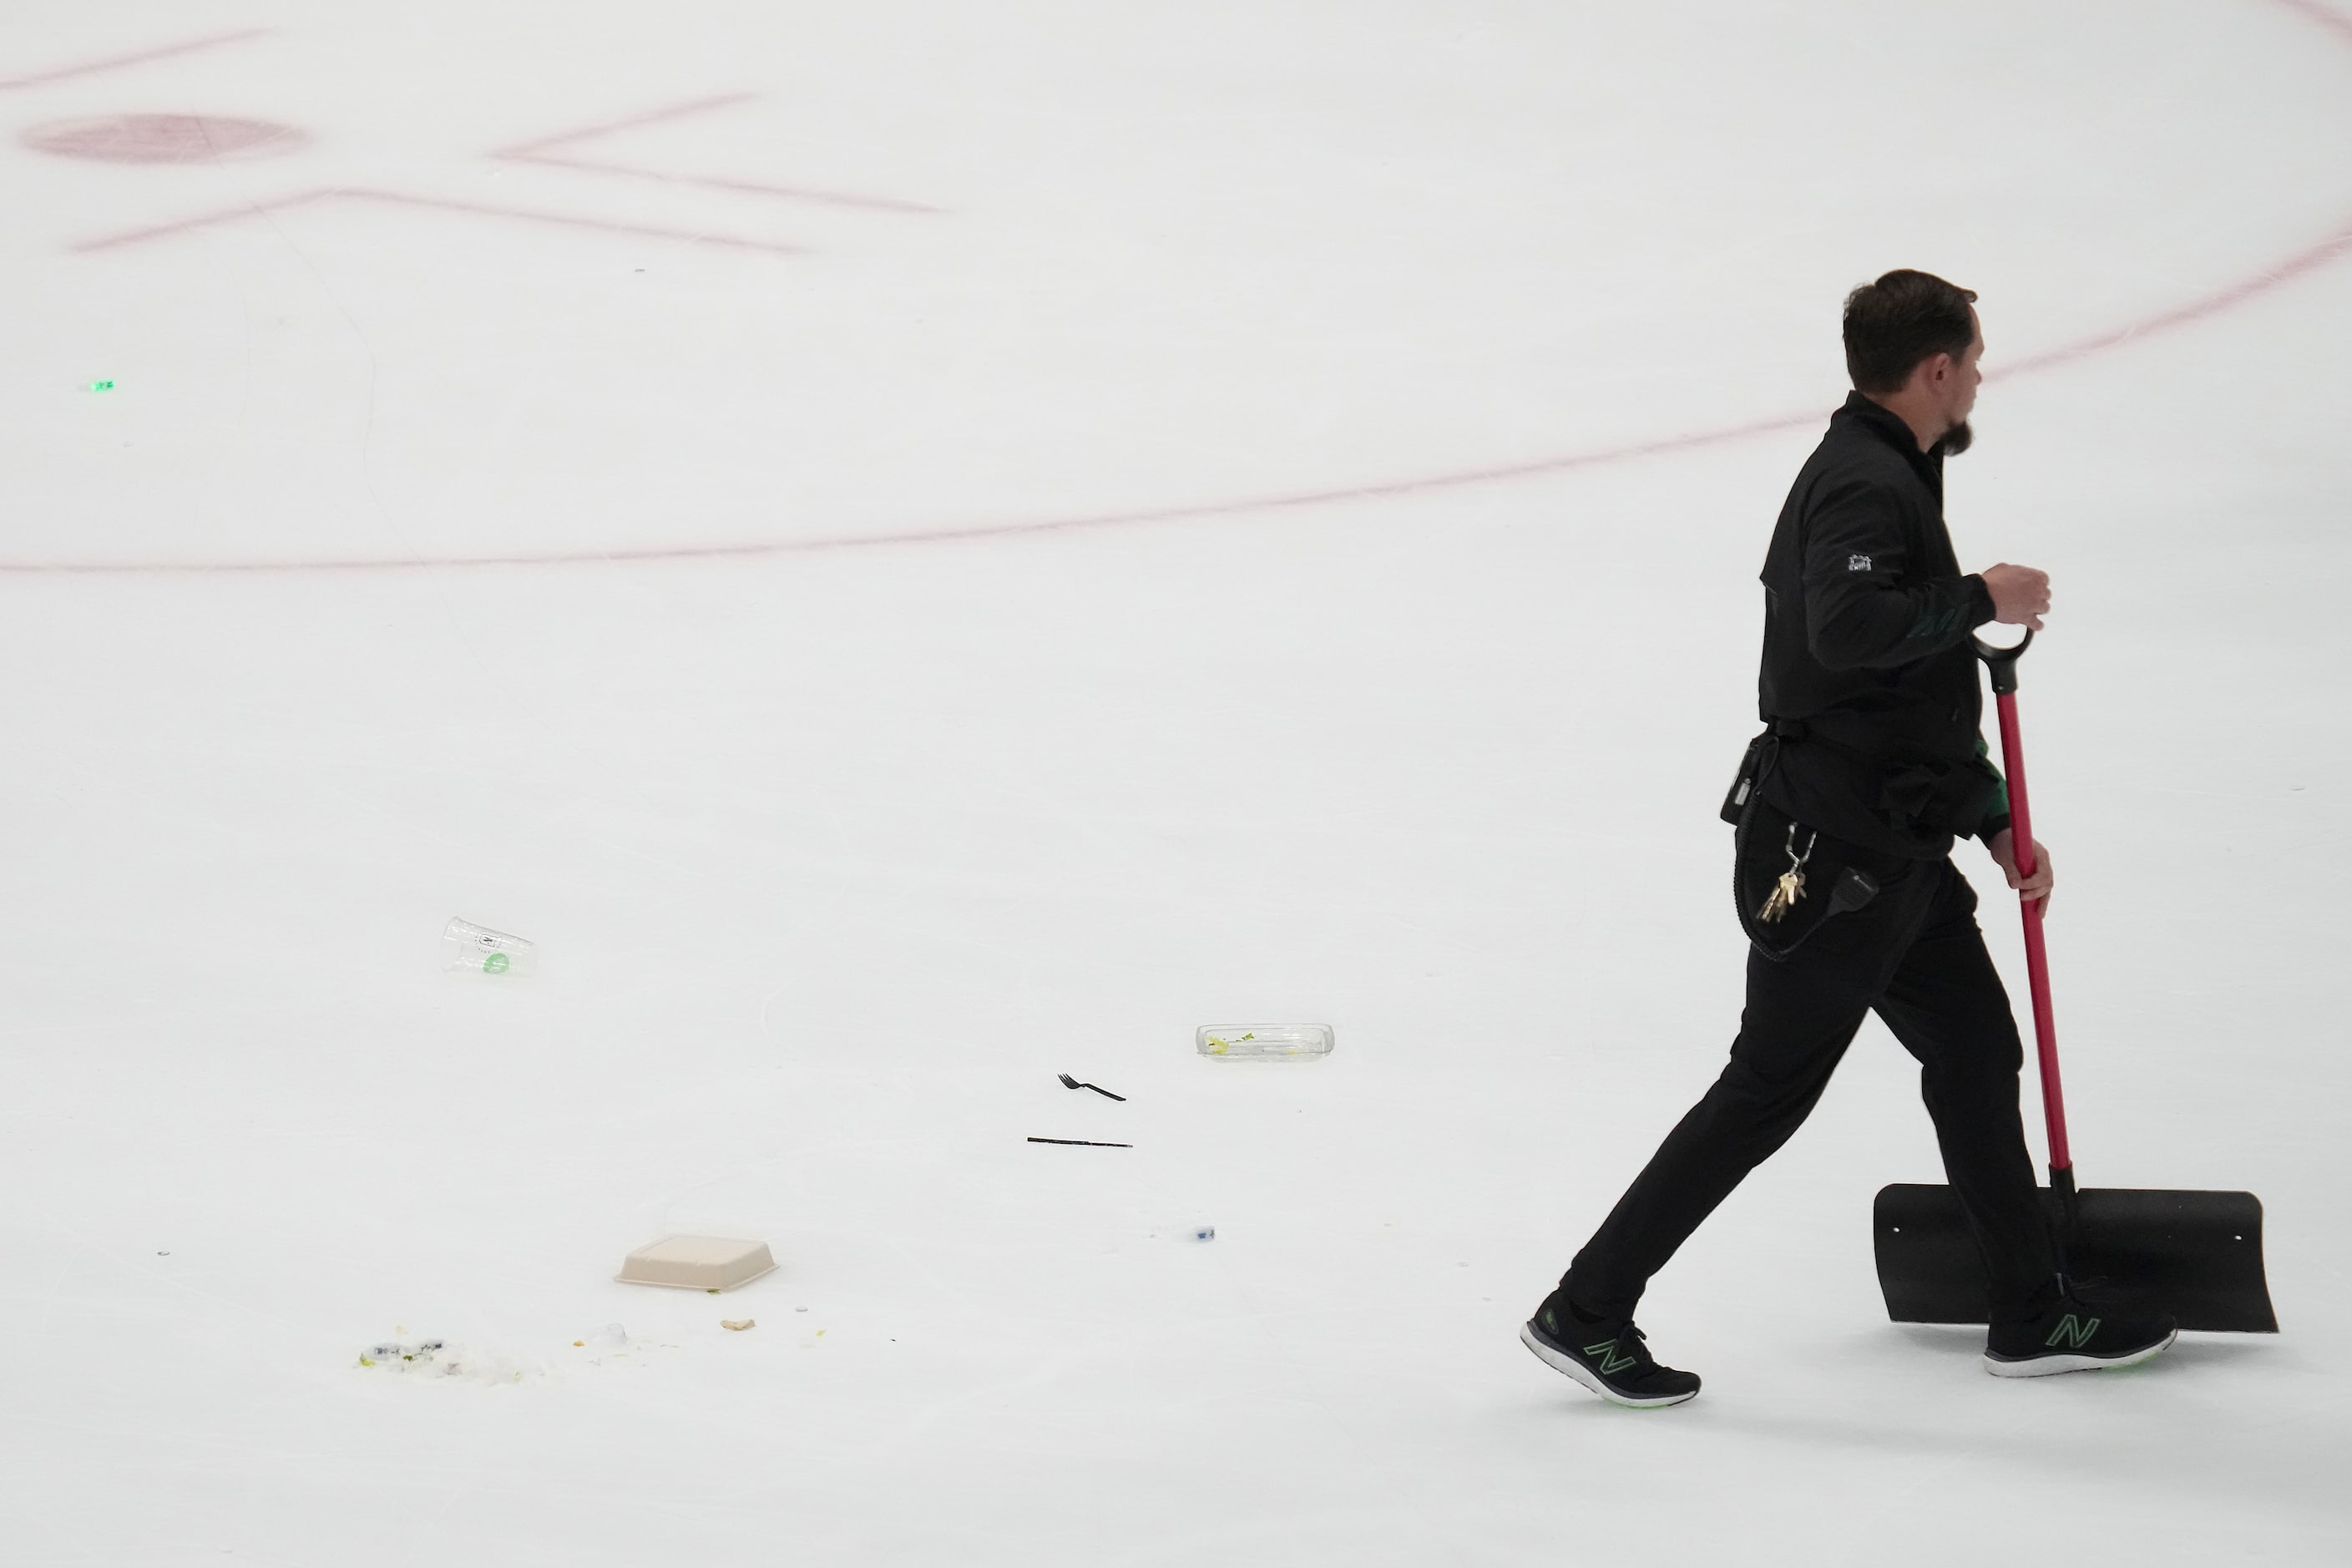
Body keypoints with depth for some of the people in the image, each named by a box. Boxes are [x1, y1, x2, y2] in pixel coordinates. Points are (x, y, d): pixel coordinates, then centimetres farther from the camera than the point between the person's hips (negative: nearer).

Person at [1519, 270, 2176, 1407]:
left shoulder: (1893, 479, 17)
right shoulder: (1863, 485, -16)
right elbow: (1845, 627, -36)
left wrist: (1995, 823, 23)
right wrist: (1981, 599, -22)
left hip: (1893, 844, 11)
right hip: (1830, 853, -11)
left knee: (1976, 1048, 16)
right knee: (1769, 1088, -5)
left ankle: (2032, 1316, 26)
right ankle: (1586, 1311, 2)